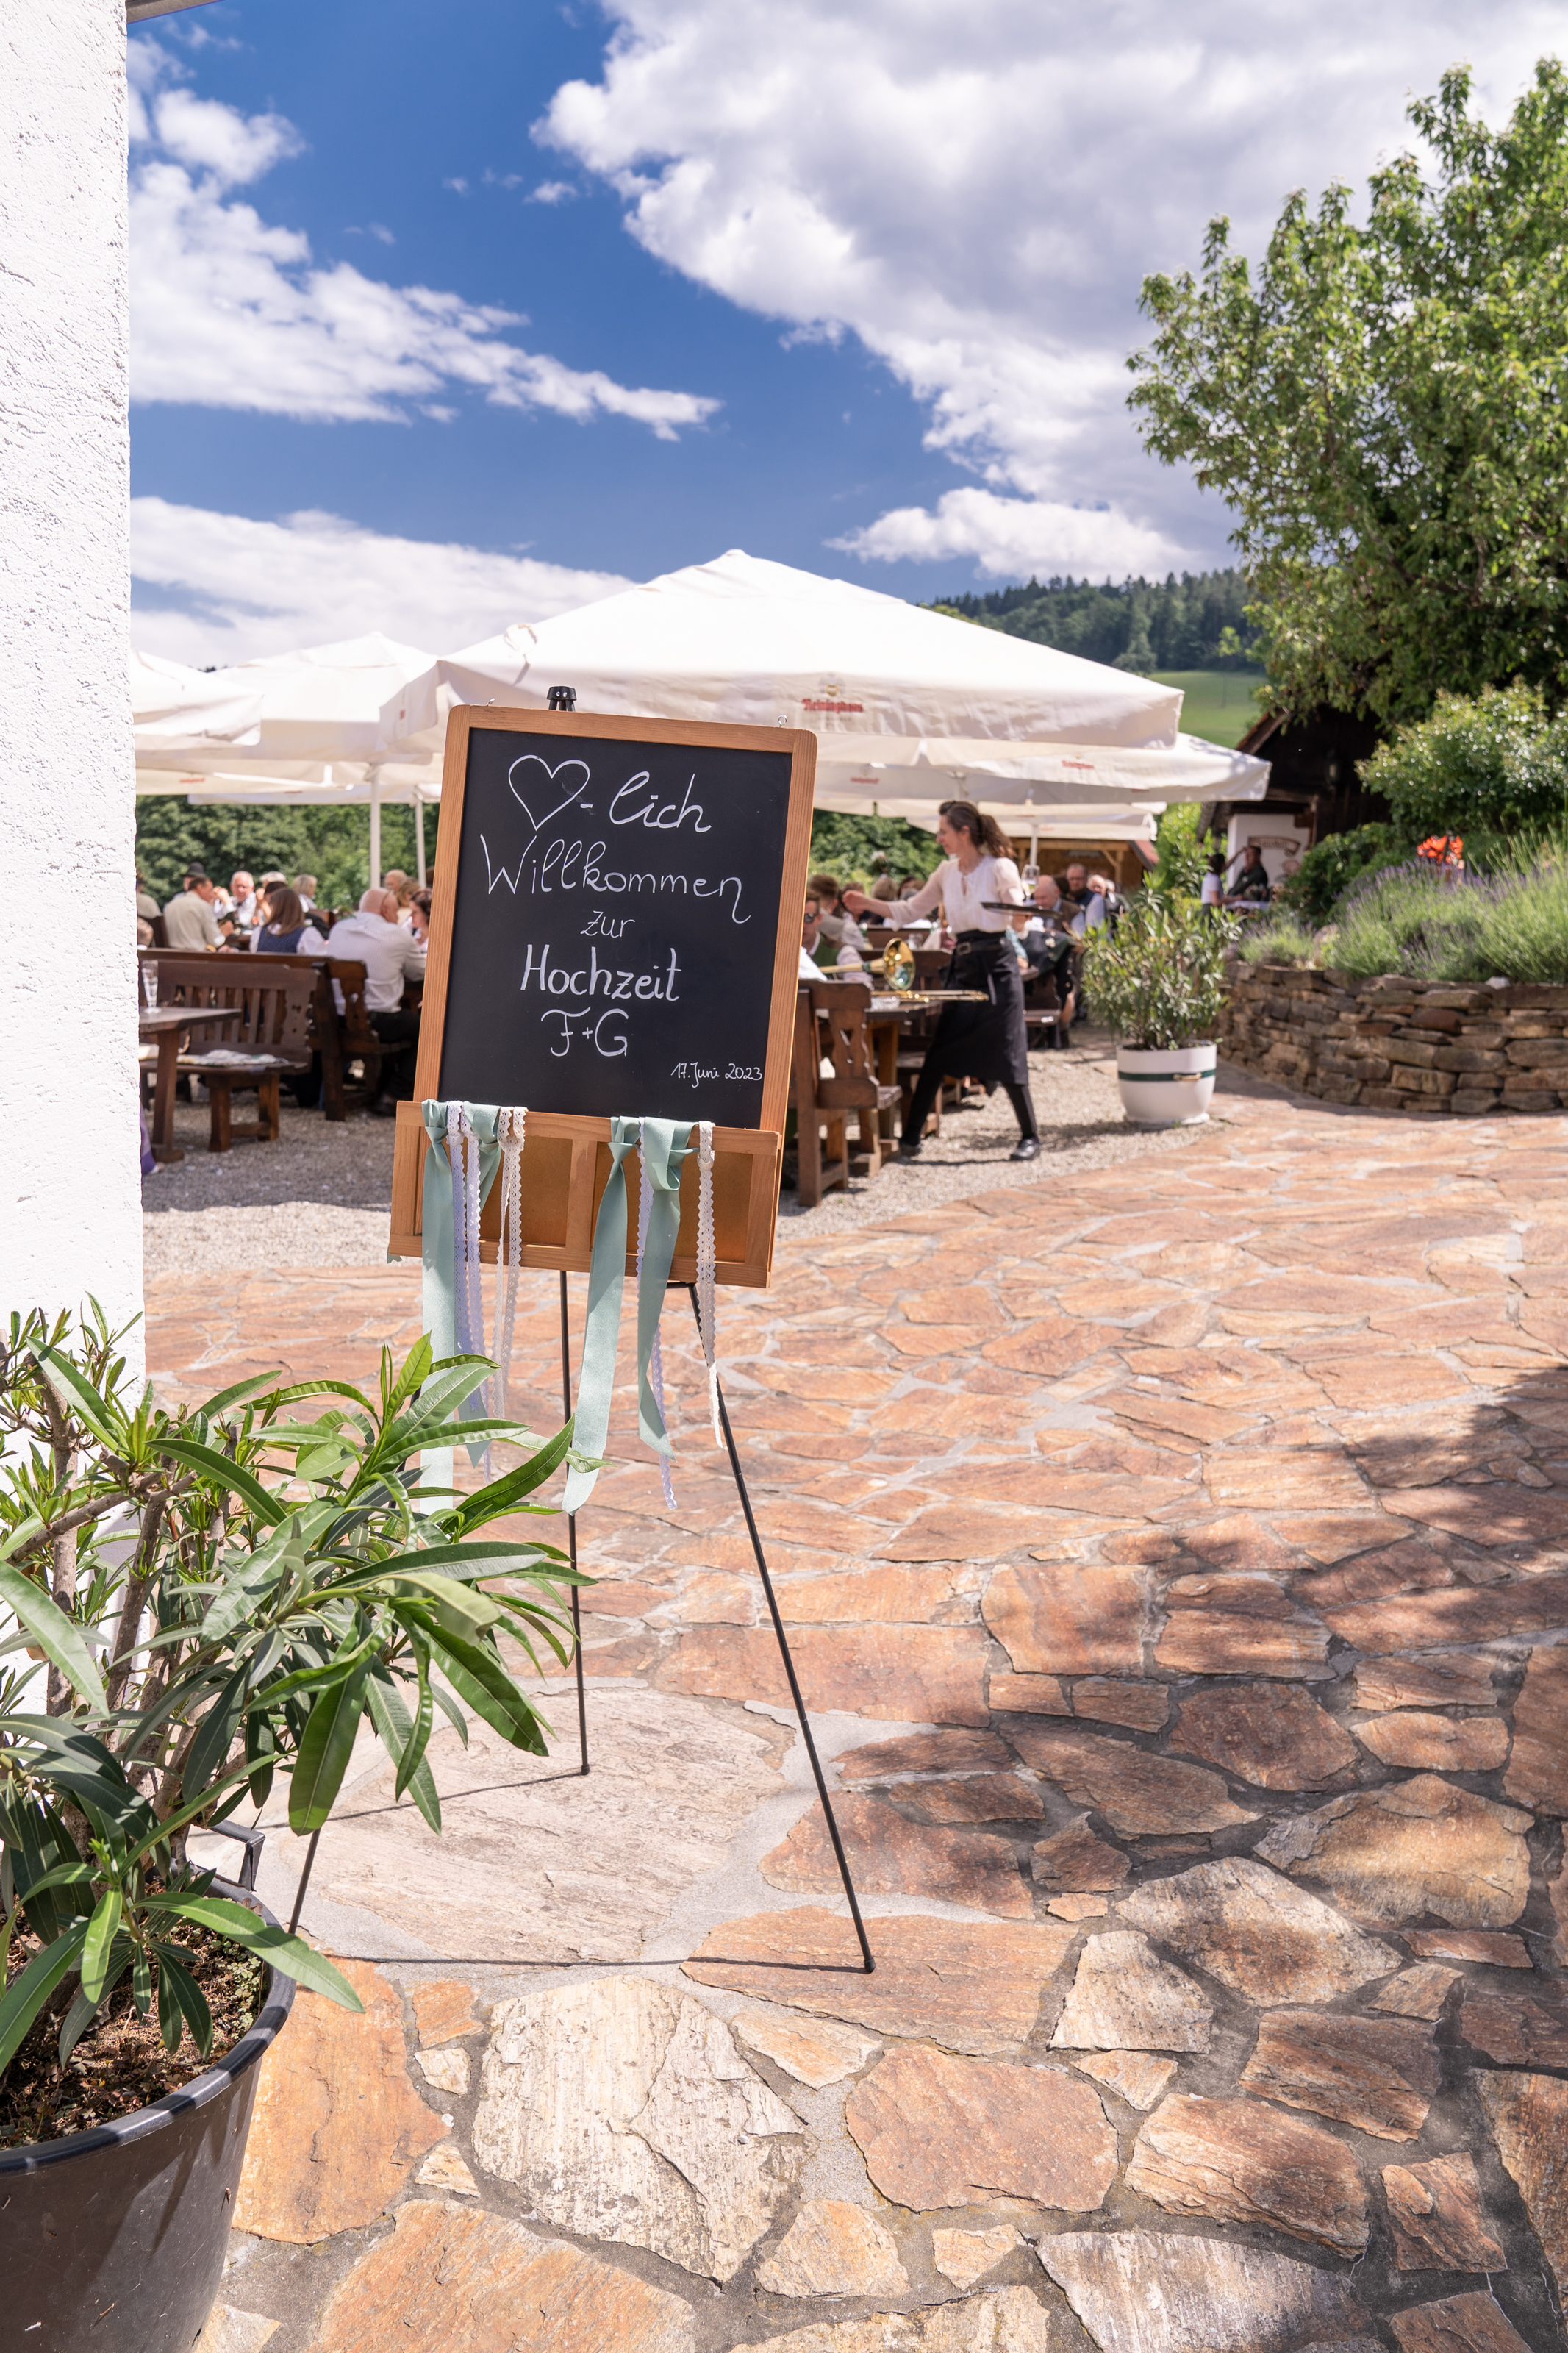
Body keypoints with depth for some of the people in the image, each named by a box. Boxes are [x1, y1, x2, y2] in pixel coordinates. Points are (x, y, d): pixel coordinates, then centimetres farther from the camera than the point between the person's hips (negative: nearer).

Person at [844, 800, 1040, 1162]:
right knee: (936, 1057, 1)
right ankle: (911, 1138, 4)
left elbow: (1020, 921, -10)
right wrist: (868, 904, 7)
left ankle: (1030, 1137, 10)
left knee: (1007, 1055, -3)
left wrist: (1020, 919, -33)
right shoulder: (947, 872, 9)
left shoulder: (1000, 868, -7)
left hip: (997, 968, -5)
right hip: (963, 968, 5)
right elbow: (911, 910, 16)